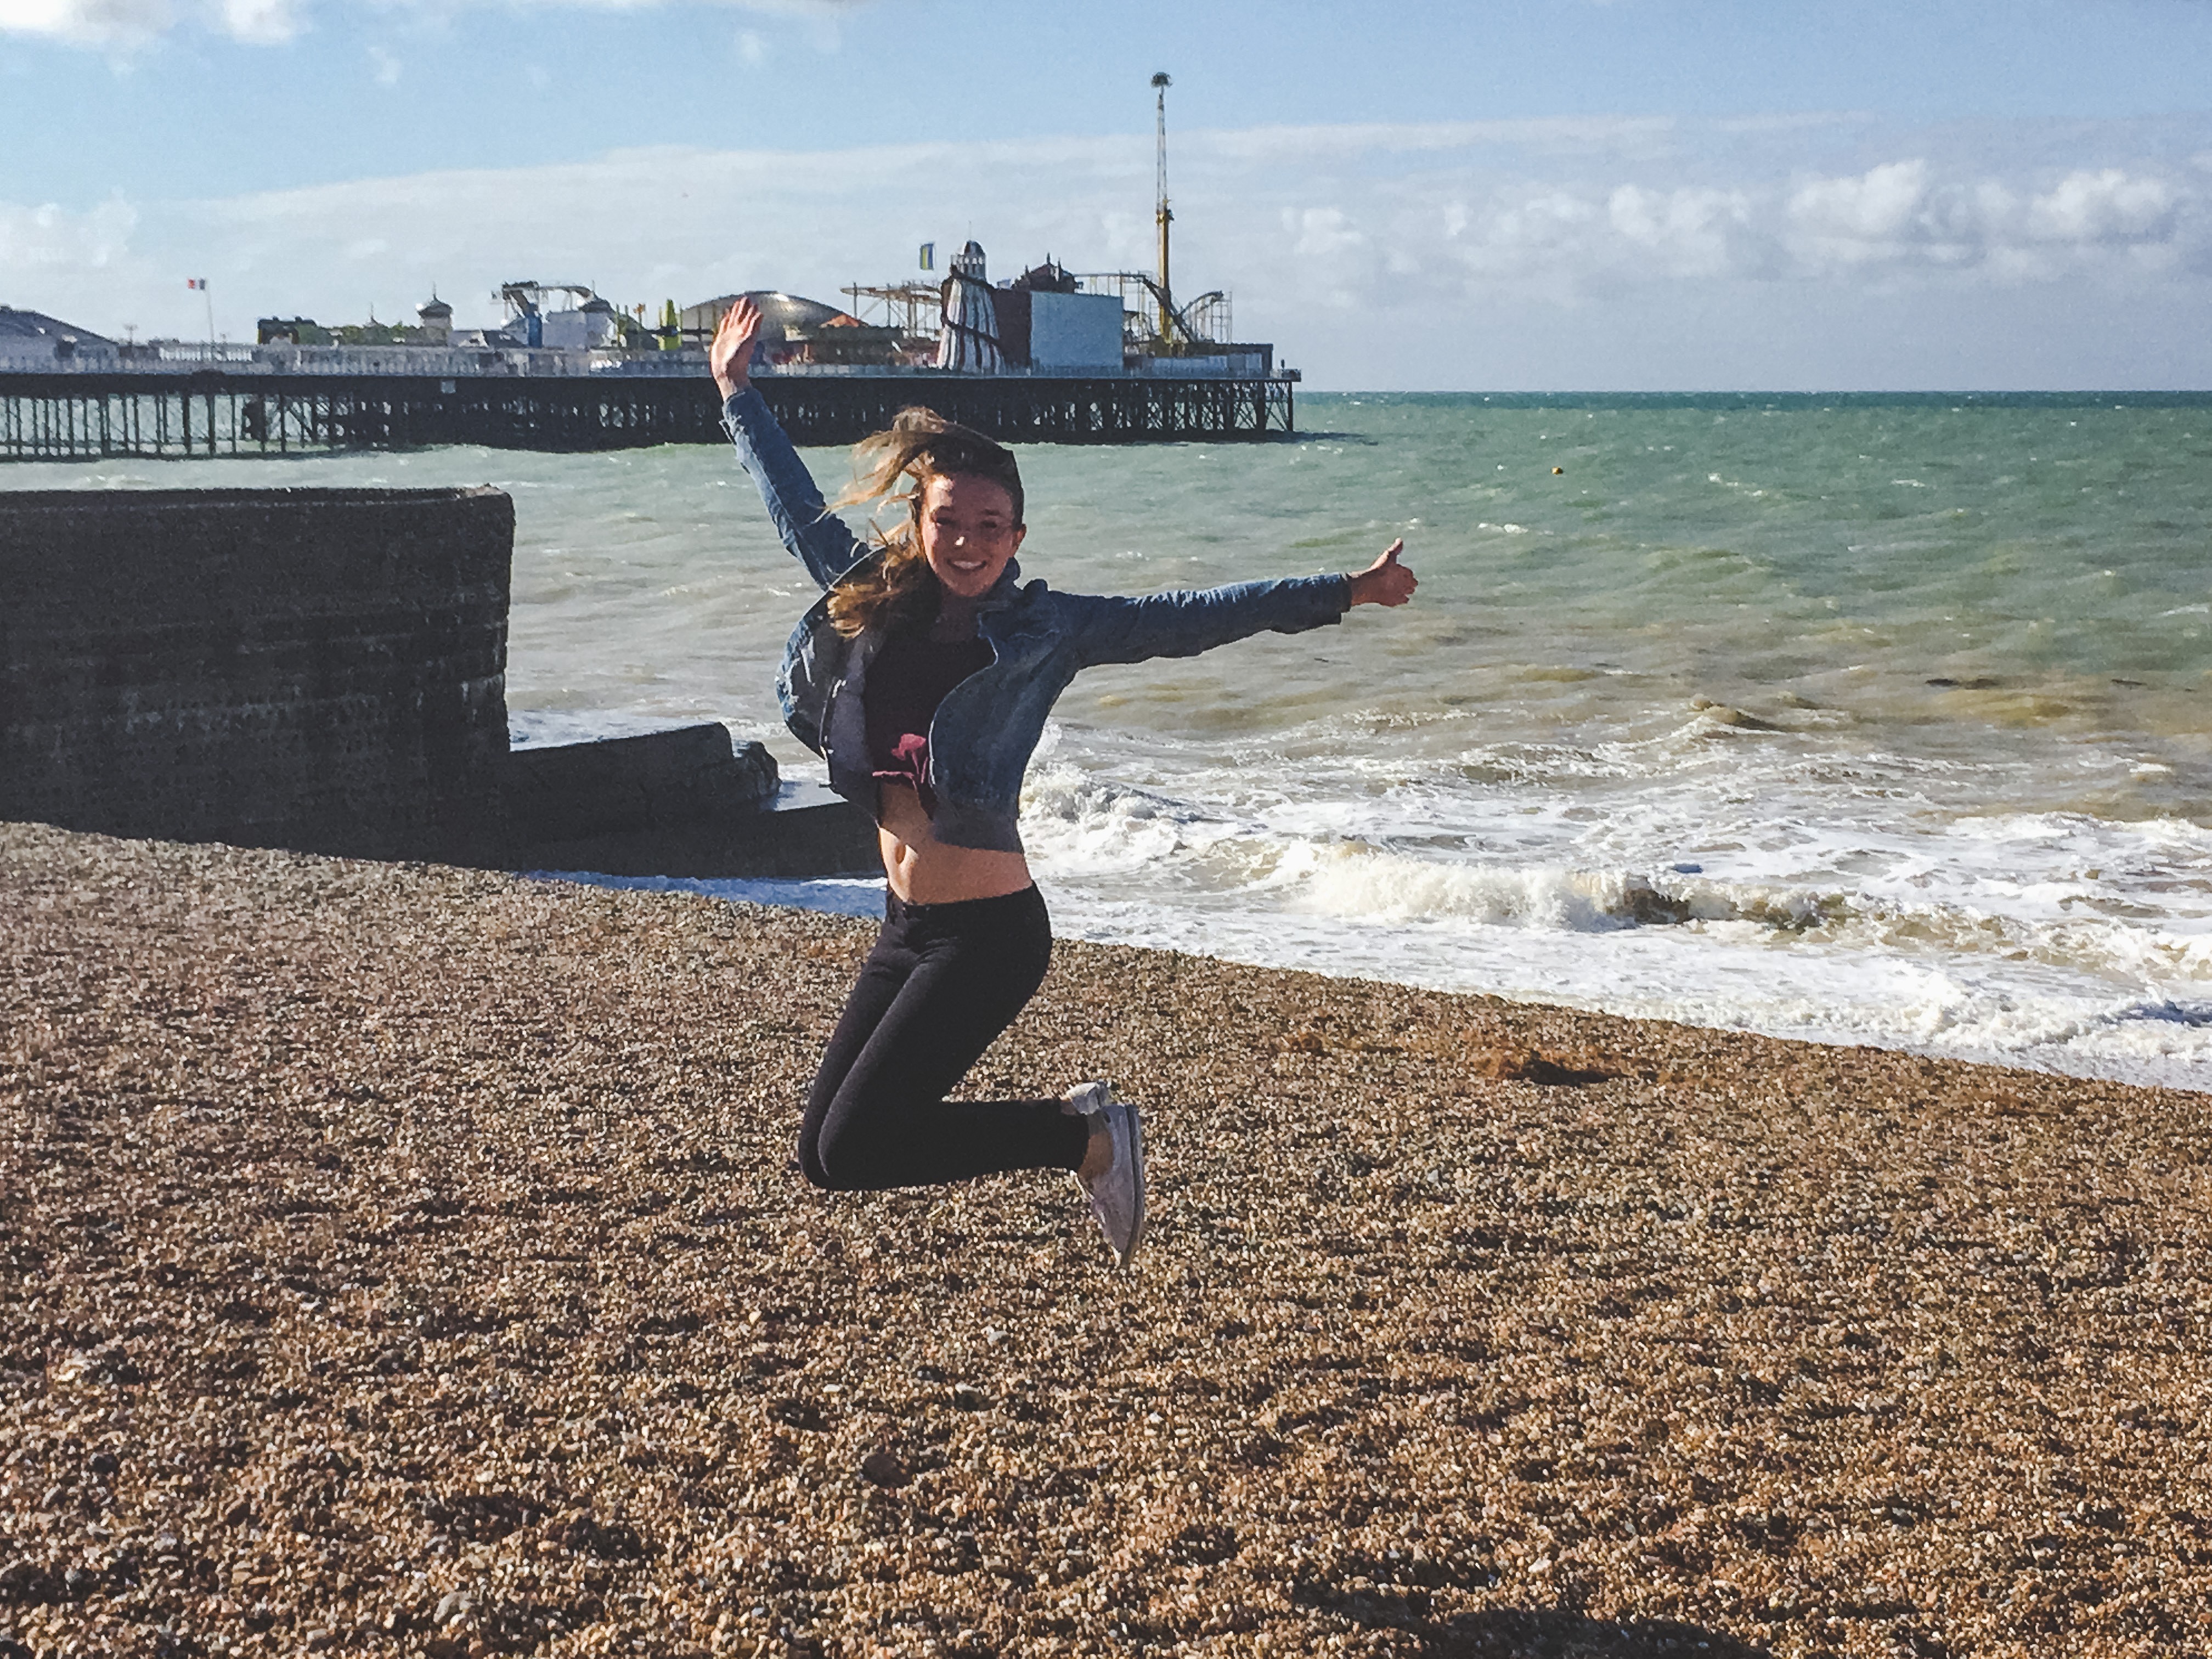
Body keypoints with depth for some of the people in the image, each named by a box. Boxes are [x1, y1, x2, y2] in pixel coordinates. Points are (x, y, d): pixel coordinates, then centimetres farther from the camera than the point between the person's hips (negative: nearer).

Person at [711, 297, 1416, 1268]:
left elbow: (1187, 621, -8)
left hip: (987, 937, -7)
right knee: (822, 1153, 10)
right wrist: (738, 395, 30)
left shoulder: (1041, 632, -7)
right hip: (905, 928, 7)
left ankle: (1087, 1140, 6)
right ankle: (1077, 1125, 22)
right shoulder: (871, 603, 5)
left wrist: (1342, 593, -11)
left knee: (853, 1150, -12)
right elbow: (800, 513, 21)